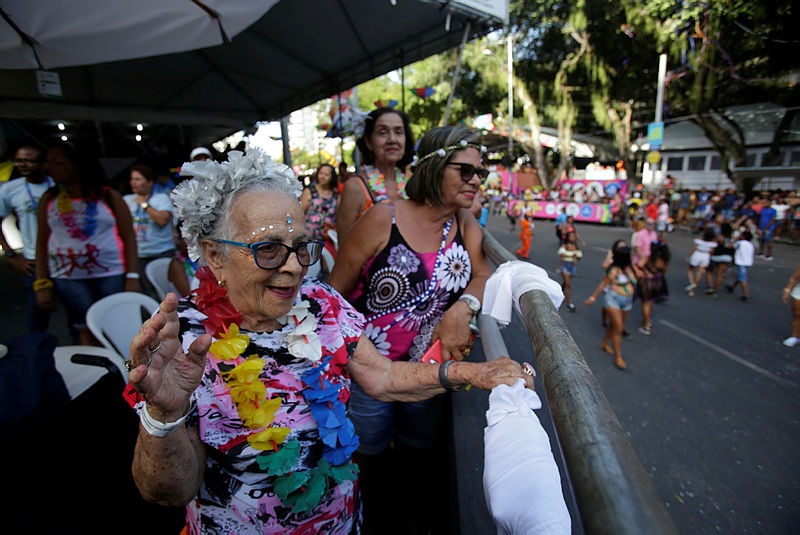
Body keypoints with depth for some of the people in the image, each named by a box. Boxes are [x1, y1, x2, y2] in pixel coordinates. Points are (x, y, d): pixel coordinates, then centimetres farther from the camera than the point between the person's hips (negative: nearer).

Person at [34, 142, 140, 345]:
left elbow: (129, 237, -2)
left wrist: (132, 277, -9)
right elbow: (42, 243, 10)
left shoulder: (108, 196, -1)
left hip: (111, 273, -2)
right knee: (86, 333, 4)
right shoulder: (48, 199, 7)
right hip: (67, 277, 2)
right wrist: (42, 284, 3)